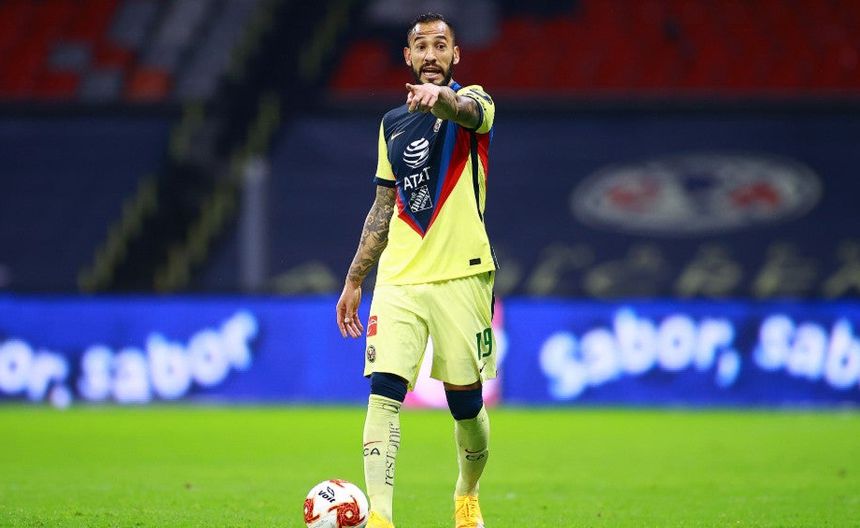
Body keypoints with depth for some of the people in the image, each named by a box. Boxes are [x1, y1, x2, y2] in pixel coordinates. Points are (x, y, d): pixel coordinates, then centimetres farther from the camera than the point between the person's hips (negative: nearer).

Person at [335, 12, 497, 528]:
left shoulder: (473, 100, 0)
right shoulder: (393, 123, 16)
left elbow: (468, 110, -27)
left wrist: (439, 96, -51)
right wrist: (354, 280, 18)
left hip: (461, 276, -3)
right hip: (399, 278, 3)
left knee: (466, 403, 5)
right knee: (384, 392, -14)